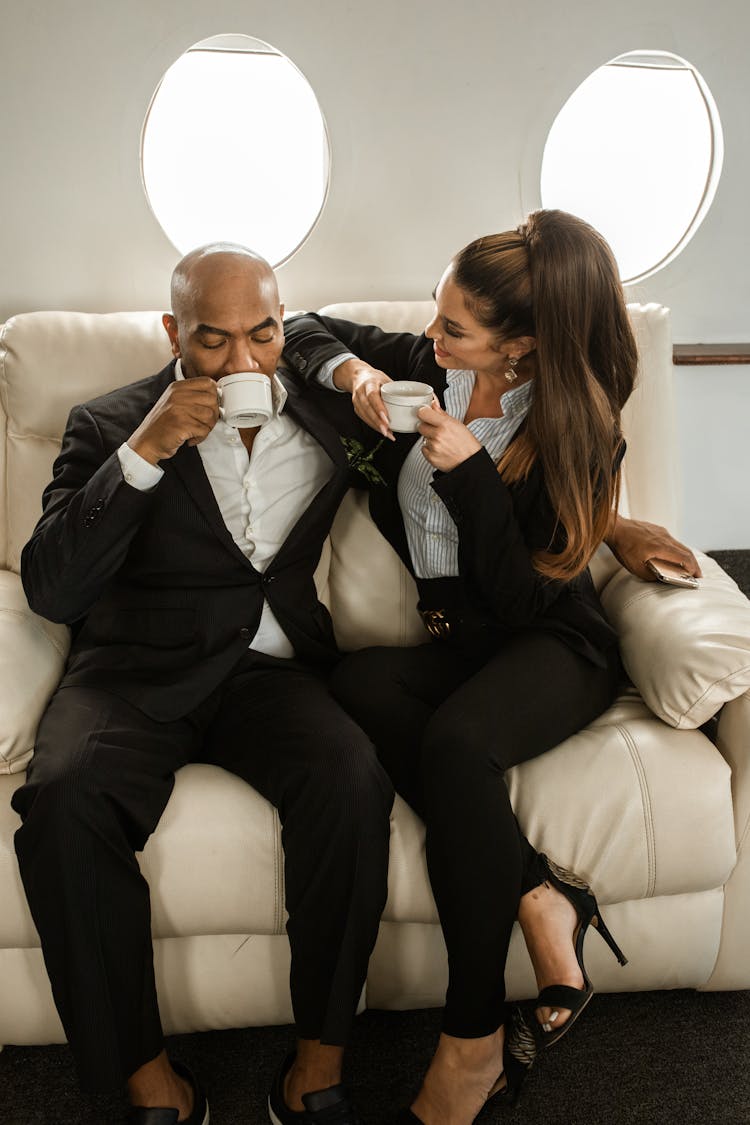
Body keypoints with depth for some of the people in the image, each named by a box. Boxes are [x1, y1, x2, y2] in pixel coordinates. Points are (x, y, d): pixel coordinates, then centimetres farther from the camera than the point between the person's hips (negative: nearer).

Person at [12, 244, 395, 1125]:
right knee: (64, 799, -30)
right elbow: (50, 591, -5)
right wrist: (144, 453, -13)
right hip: (140, 668, 0)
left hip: (275, 670, 1)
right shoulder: (109, 425, 6)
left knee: (352, 780, -30)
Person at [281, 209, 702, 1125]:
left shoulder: (577, 430, -10)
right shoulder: (425, 369, 2)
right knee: (356, 682, -33)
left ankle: (474, 1043, -25)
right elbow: (304, 330, 17)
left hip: (548, 643, -4)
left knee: (455, 740, -39)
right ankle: (539, 900, -28)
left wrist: (469, 470, -24)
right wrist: (351, 371, -6)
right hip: (442, 642, 5)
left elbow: (520, 596, -14)